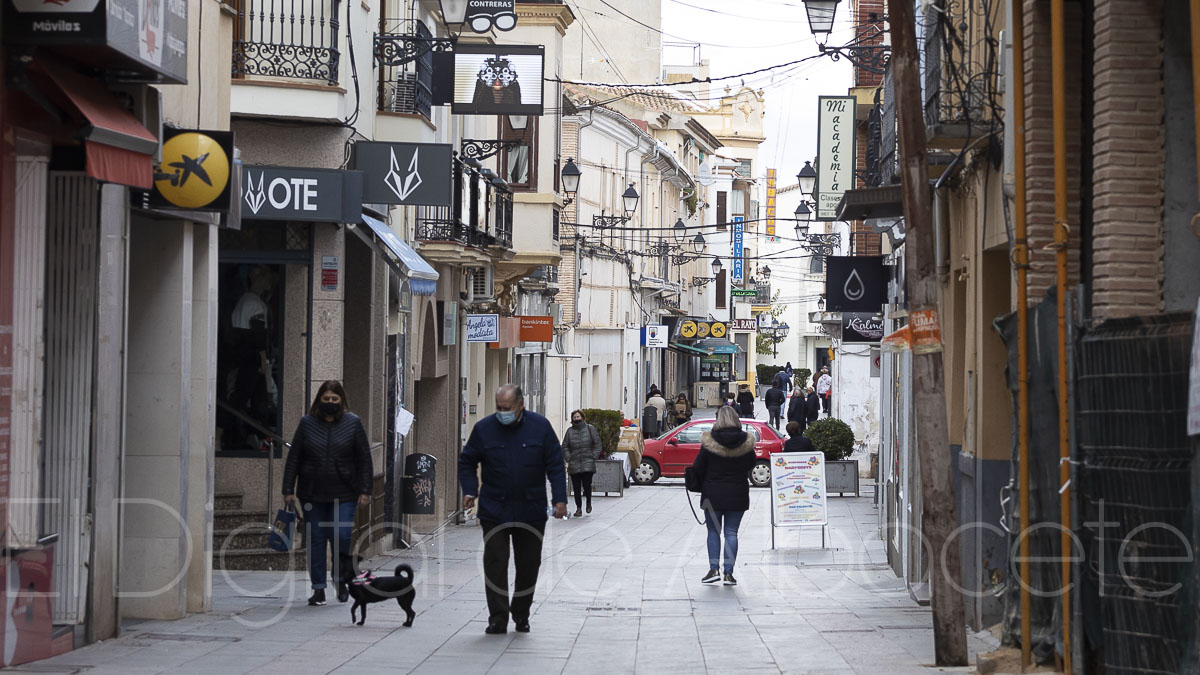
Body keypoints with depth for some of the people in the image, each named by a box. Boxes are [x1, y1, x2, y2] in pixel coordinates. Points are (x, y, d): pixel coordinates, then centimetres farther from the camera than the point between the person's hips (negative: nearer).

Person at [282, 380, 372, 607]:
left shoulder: (353, 423, 2)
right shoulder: (307, 423, 4)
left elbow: (364, 459, 3)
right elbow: (293, 458, 5)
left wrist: (365, 491, -2)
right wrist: (288, 490, 0)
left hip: (343, 494, -1)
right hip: (312, 494, 2)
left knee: (341, 537, -9)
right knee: (315, 540, 3)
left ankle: (340, 580, 15)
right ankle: (318, 588, 11)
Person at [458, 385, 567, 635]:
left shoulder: (540, 426, -2)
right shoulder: (484, 428, -2)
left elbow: (556, 464, 1)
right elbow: (467, 462, 9)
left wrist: (560, 499, -7)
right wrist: (470, 490, -6)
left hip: (531, 511, 1)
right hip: (494, 510, 0)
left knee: (528, 565, 9)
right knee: (495, 564, -5)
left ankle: (521, 614, 26)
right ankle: (498, 618, -1)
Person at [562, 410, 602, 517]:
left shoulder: (590, 429, 3)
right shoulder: (570, 431, 7)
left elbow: (597, 444, 4)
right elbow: (565, 447, 11)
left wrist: (594, 457, -3)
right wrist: (568, 458, -1)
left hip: (588, 464, -2)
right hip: (574, 464, 2)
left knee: (587, 484, -9)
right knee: (576, 487, 3)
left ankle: (589, 502, 19)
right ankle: (578, 508, 12)